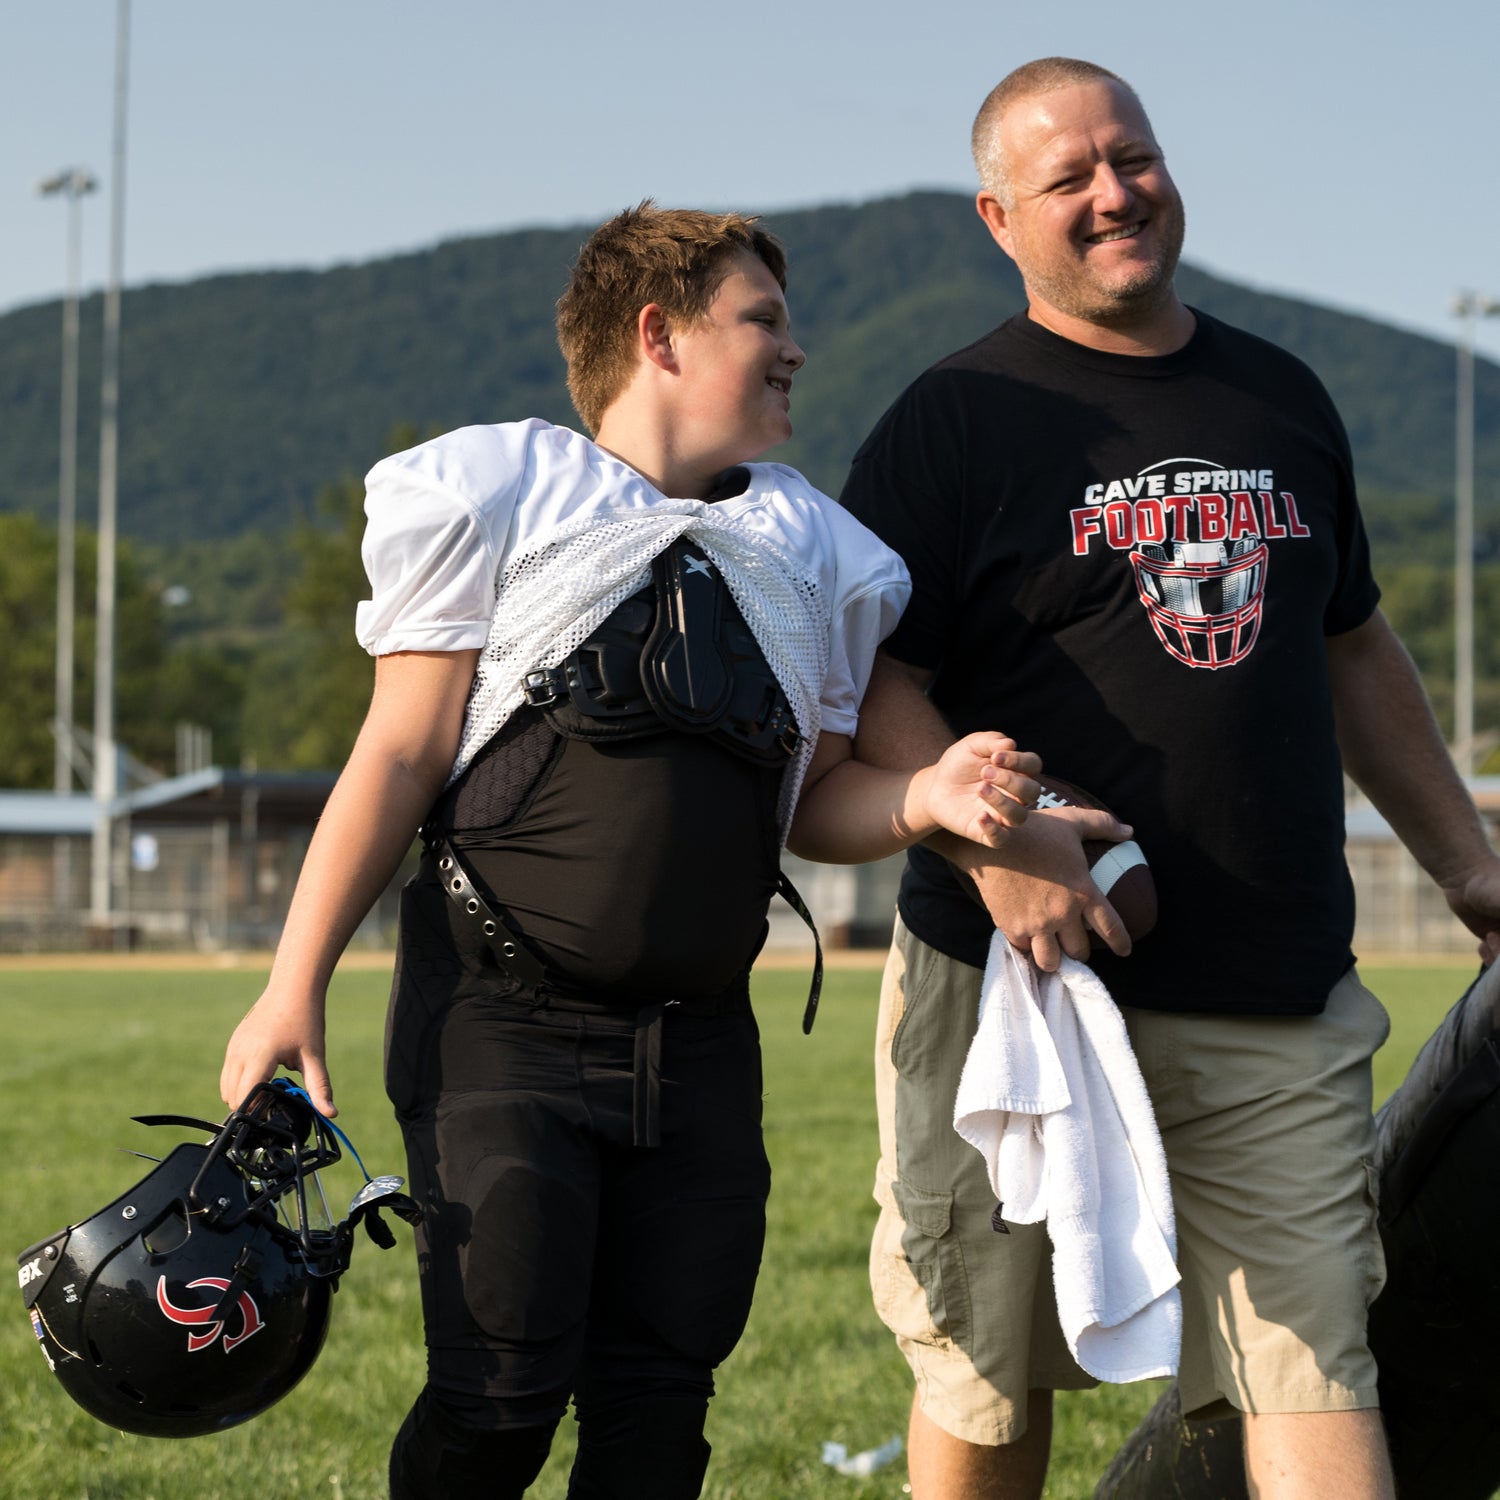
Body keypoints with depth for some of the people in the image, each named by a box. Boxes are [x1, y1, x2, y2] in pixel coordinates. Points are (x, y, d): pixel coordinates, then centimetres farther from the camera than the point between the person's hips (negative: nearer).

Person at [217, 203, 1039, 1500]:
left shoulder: (813, 554, 14)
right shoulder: (500, 495, 0)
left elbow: (815, 805, 16)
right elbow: (401, 756, -2)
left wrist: (930, 797, -6)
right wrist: (294, 991, -6)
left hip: (698, 1043, 5)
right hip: (503, 1021, -5)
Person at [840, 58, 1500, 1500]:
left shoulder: (1281, 399, 16)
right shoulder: (955, 422, 0)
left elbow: (1352, 649, 26)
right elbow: (861, 680, -7)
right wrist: (985, 837, -23)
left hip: (1281, 1011, 4)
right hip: (1022, 977, -3)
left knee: (1315, 1366, -4)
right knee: (990, 1380, 5)